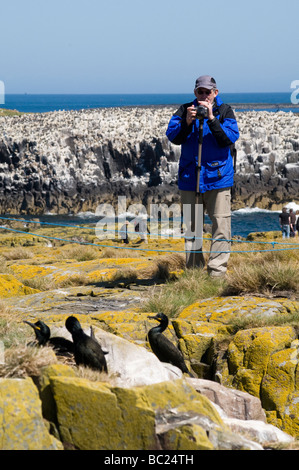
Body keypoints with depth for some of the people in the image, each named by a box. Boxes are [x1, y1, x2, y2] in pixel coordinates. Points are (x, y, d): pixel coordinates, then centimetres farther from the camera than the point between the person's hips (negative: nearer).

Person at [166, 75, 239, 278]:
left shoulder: (224, 111, 2)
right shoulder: (185, 110, 6)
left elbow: (230, 138, -11)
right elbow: (173, 137, -3)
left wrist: (211, 118, -19)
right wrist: (187, 122, -20)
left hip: (217, 176, -2)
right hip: (190, 177, 2)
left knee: (220, 223, -6)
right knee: (191, 224, 8)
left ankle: (217, 270, -2)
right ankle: (194, 269, 17)